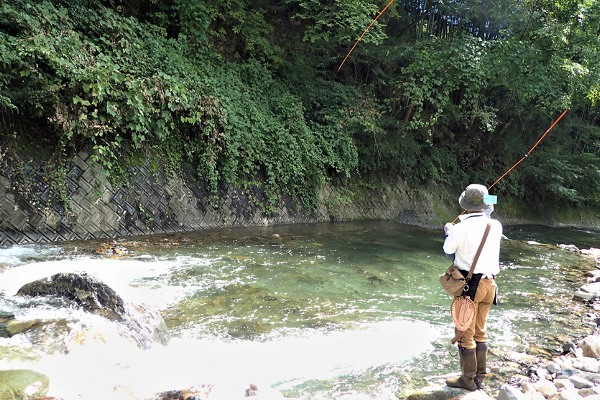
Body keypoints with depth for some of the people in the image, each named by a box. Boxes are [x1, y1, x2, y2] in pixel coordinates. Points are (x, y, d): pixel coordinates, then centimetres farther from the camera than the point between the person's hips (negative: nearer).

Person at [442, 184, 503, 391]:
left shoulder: (461, 228, -17)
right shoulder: (496, 226, -2)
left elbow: (448, 250, 0)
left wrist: (448, 231, 20)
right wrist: (486, 214, 32)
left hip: (468, 284, -6)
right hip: (488, 283, 6)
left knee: (465, 333, 6)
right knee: (481, 332, 18)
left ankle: (468, 379, 17)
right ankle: (480, 377, 27)